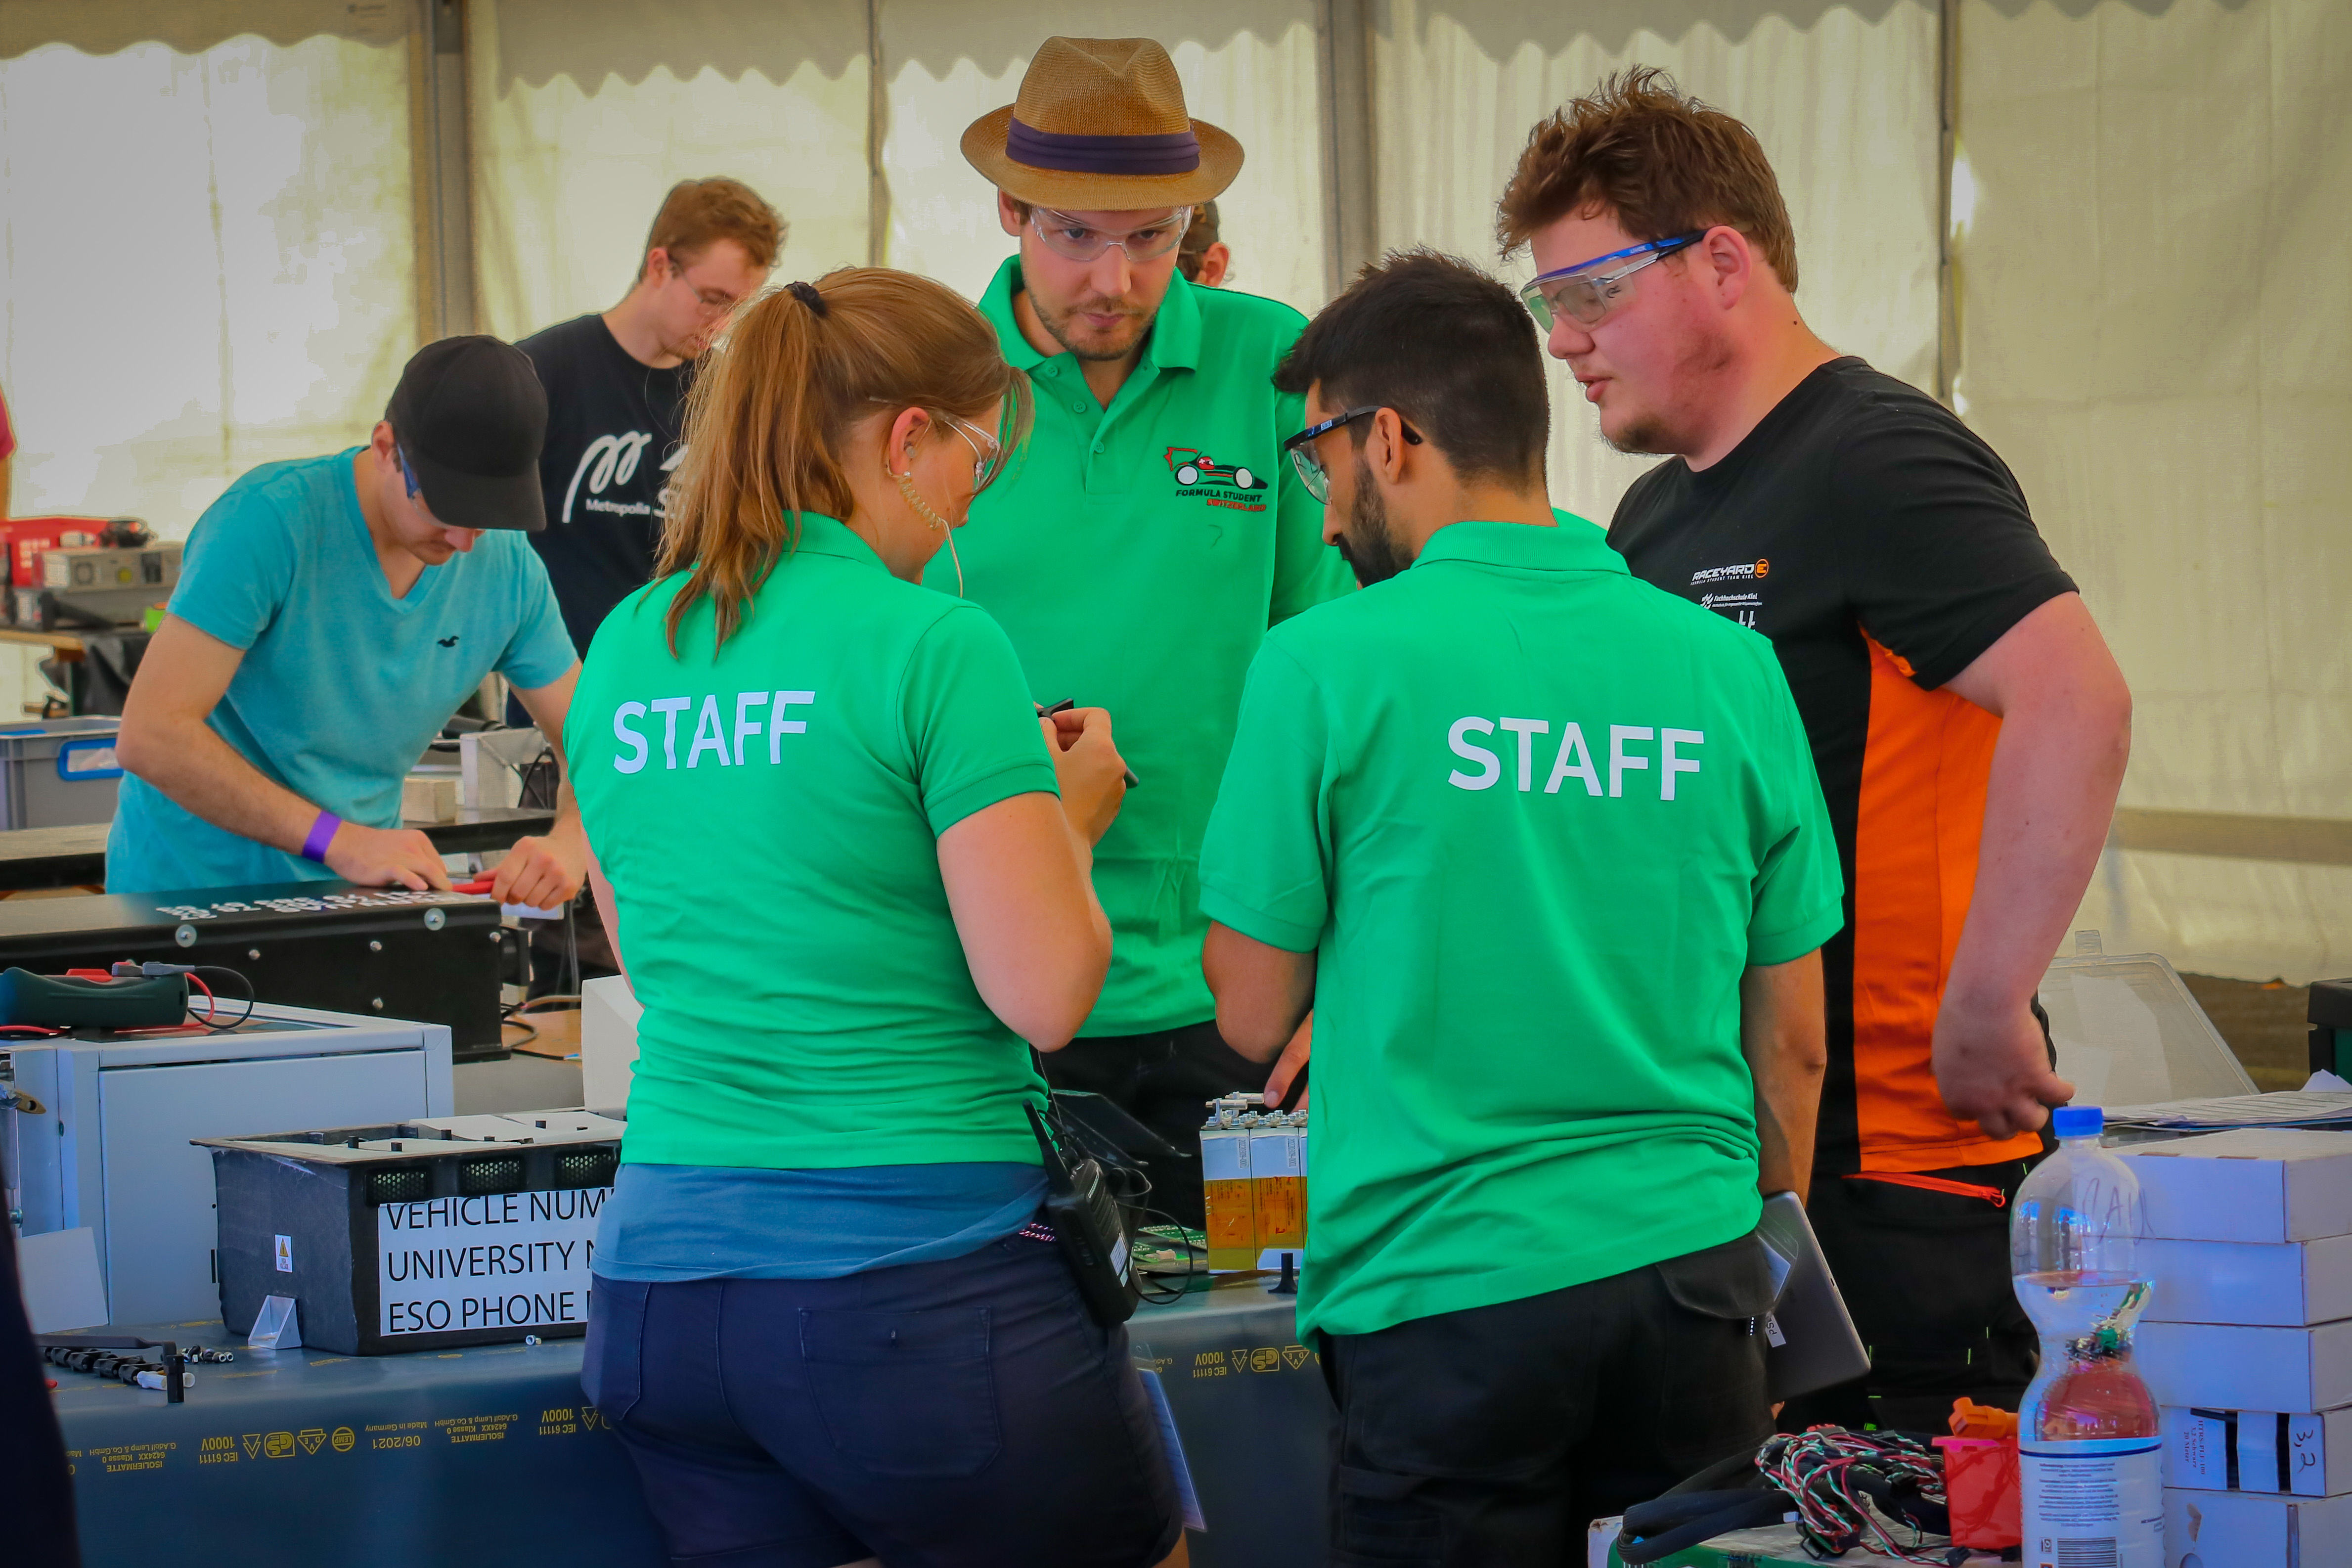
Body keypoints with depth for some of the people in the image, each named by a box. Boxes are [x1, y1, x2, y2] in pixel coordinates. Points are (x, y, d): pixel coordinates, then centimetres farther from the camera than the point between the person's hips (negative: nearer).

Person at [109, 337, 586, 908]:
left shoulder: (507, 568, 0)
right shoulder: (269, 520, -17)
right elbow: (150, 736, -23)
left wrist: (568, 845, -15)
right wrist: (340, 840, -28)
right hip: (196, 883, -4)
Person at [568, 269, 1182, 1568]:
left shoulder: (627, 651, 10)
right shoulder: (935, 647, -11)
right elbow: (1044, 999, -12)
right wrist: (1071, 818, 7)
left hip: (662, 1277, 6)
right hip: (915, 1288, -6)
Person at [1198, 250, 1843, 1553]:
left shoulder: (1326, 665, -7)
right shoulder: (1730, 669, 4)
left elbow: (1253, 1014, -1)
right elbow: (1792, 1040, 10)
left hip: (1443, 1300, -3)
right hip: (1691, 1270, 4)